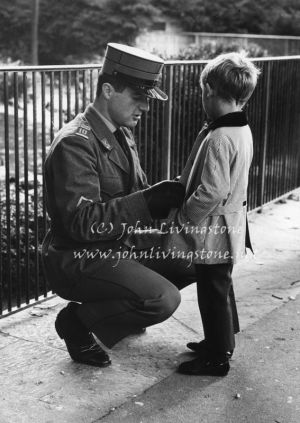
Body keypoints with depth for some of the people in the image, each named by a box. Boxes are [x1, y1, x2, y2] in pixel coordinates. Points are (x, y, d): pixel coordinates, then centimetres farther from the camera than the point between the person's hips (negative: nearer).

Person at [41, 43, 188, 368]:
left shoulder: (122, 134, 10)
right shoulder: (75, 143, -22)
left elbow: (134, 192, 14)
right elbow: (82, 222, -29)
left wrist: (167, 196, -8)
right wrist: (149, 202, -33)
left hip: (114, 247, 10)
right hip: (77, 260, -9)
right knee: (163, 299, -24)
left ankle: (116, 309, 26)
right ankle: (77, 322, -2)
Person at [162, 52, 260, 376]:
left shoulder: (219, 138, -26)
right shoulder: (242, 130, 4)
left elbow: (212, 192, -30)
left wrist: (182, 218, -17)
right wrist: (184, 183, 14)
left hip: (213, 233, -10)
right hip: (230, 225, 10)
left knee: (213, 292, 4)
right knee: (221, 288, 23)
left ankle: (216, 358, 18)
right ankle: (222, 341, 40)